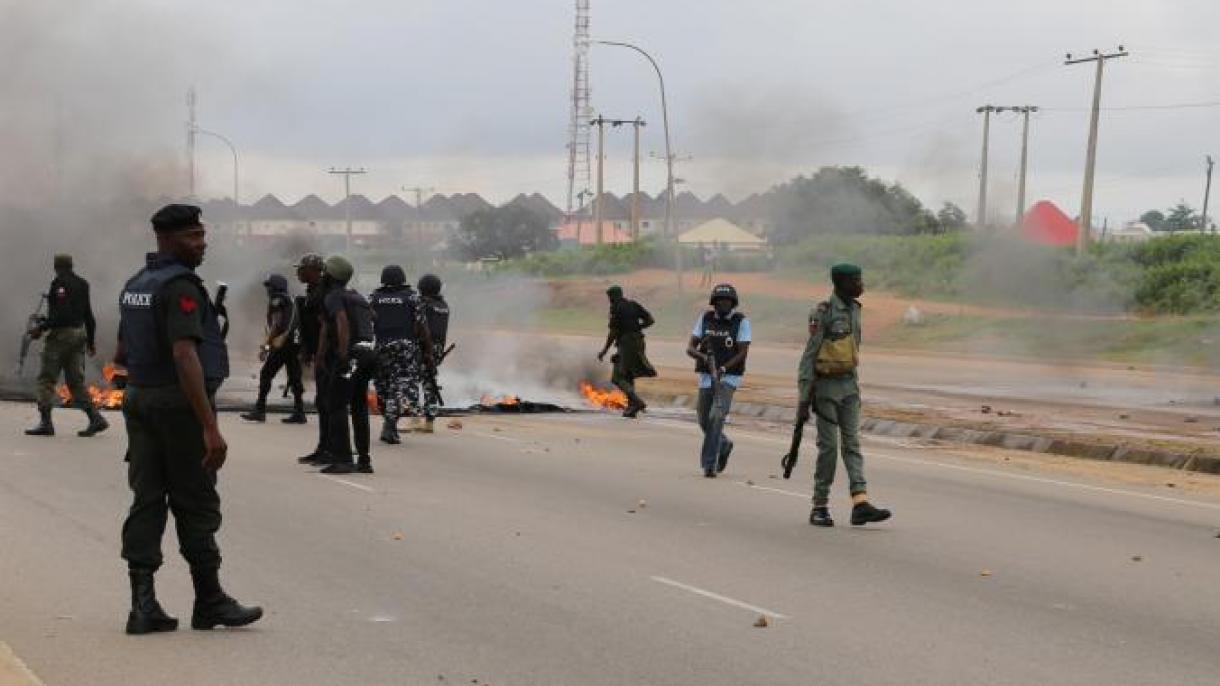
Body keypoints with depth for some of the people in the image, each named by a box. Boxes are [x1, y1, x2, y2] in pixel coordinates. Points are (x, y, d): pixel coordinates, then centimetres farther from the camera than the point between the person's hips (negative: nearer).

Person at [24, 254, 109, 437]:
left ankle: (45, 422, -4)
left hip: (61, 334, -8)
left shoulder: (59, 283, -10)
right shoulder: (82, 284, 13)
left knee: (46, 379, -1)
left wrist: (42, 329, -16)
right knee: (76, 380, 10)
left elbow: (60, 313, -20)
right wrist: (90, 341, 22)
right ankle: (96, 418, 0)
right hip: (79, 333, 8)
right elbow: (88, 315, 16)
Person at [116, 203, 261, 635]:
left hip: (138, 399, 8)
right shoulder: (181, 286, -16)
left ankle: (143, 605, 4)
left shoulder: (135, 286, 13)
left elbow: (122, 356, 21)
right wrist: (210, 426, -29)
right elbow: (185, 357, -26)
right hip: (179, 404, -8)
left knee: (147, 501, 7)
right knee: (195, 505, 1)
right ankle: (209, 603, 11)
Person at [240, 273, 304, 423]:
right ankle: (299, 412, 6)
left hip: (282, 343, -8)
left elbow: (276, 325, -12)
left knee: (266, 374, -4)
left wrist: (265, 345, -10)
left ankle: (259, 410, -6)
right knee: (294, 377, 8)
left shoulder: (277, 300, -5)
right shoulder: (291, 300, 19)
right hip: (295, 342, 8)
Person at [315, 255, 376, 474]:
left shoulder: (333, 296, -3)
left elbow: (343, 323, -18)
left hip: (350, 355, -8)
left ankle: (342, 459, -10)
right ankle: (364, 460, 17)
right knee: (359, 407, 16)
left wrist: (343, 355, -23)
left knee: (336, 405, -4)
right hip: (368, 352, 8)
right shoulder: (357, 297, 23)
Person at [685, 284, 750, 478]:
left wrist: (723, 368, -24)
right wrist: (703, 357, -20)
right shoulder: (705, 319, 3)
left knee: (717, 416, -21)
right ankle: (724, 445, 40)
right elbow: (690, 347, 1)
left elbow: (743, 353, -10)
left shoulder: (741, 321, -5)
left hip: (729, 376, -4)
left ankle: (709, 464, -18)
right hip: (706, 376, 4)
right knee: (704, 420, 10)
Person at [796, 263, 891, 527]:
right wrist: (804, 397, -16)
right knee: (828, 447, -3)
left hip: (849, 384, 7)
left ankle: (860, 504, -7)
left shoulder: (854, 309, 9)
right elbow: (809, 355, -14)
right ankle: (820, 507, 8)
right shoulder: (823, 313, -14)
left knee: (852, 444, -1)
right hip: (826, 386, -7)